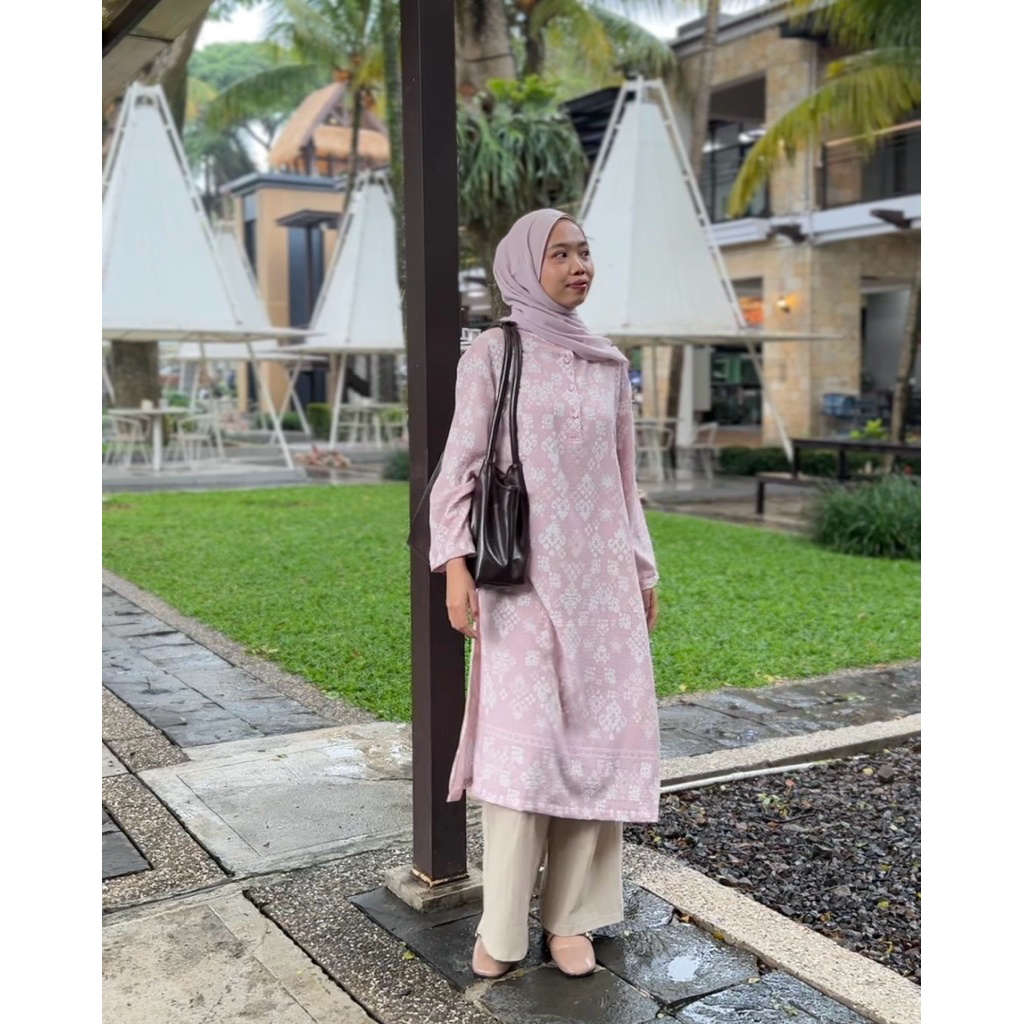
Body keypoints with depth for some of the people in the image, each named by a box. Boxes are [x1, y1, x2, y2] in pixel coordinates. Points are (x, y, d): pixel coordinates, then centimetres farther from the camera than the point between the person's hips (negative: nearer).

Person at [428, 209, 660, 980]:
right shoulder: (492, 353, -1)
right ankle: (503, 923, 7)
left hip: (600, 571, 5)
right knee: (525, 738, -7)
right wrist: (457, 562, -15)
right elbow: (461, 465, -4)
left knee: (599, 735, 2)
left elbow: (623, 476, 16)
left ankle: (571, 914, 14)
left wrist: (644, 572, 14)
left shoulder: (610, 365, 13)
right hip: (525, 573, -4)